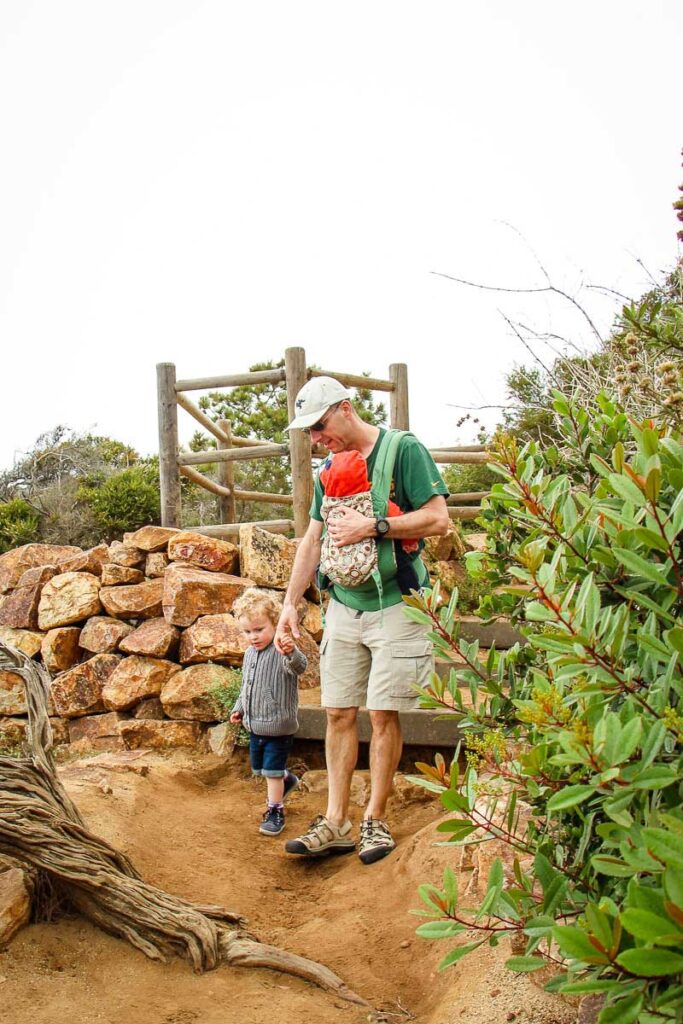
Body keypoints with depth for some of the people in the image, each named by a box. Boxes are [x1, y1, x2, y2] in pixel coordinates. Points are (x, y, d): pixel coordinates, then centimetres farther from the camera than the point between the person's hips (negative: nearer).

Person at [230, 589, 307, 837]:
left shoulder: (282, 652, -20)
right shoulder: (250, 653, 5)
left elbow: (300, 667, -43)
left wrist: (292, 653, -64)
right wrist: (239, 708, 20)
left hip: (278, 726, -8)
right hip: (255, 725, 8)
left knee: (272, 771, -1)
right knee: (258, 768, 22)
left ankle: (275, 811, 16)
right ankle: (287, 779, 47)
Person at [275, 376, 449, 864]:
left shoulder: (404, 449, -7)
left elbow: (439, 519, -12)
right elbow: (313, 540, 15)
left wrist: (372, 526, -18)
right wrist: (290, 603, 8)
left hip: (394, 605, -6)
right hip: (343, 605, 6)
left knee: (383, 713, -1)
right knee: (339, 713, 6)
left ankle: (376, 820, 13)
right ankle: (336, 823, 13)